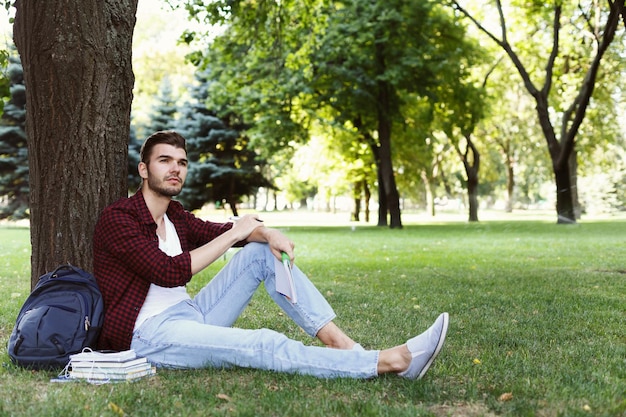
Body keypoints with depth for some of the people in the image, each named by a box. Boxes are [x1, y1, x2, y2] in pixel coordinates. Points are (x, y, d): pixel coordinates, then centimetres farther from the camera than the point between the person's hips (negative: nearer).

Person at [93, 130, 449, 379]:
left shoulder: (174, 215, 12)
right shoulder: (116, 219, -13)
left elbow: (217, 232, 15)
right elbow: (169, 272, -23)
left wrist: (267, 233, -9)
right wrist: (234, 233, -17)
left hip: (189, 315, 8)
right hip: (149, 333, -8)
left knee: (261, 251, -3)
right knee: (260, 346, -29)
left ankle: (338, 340, -15)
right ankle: (393, 361, -34)